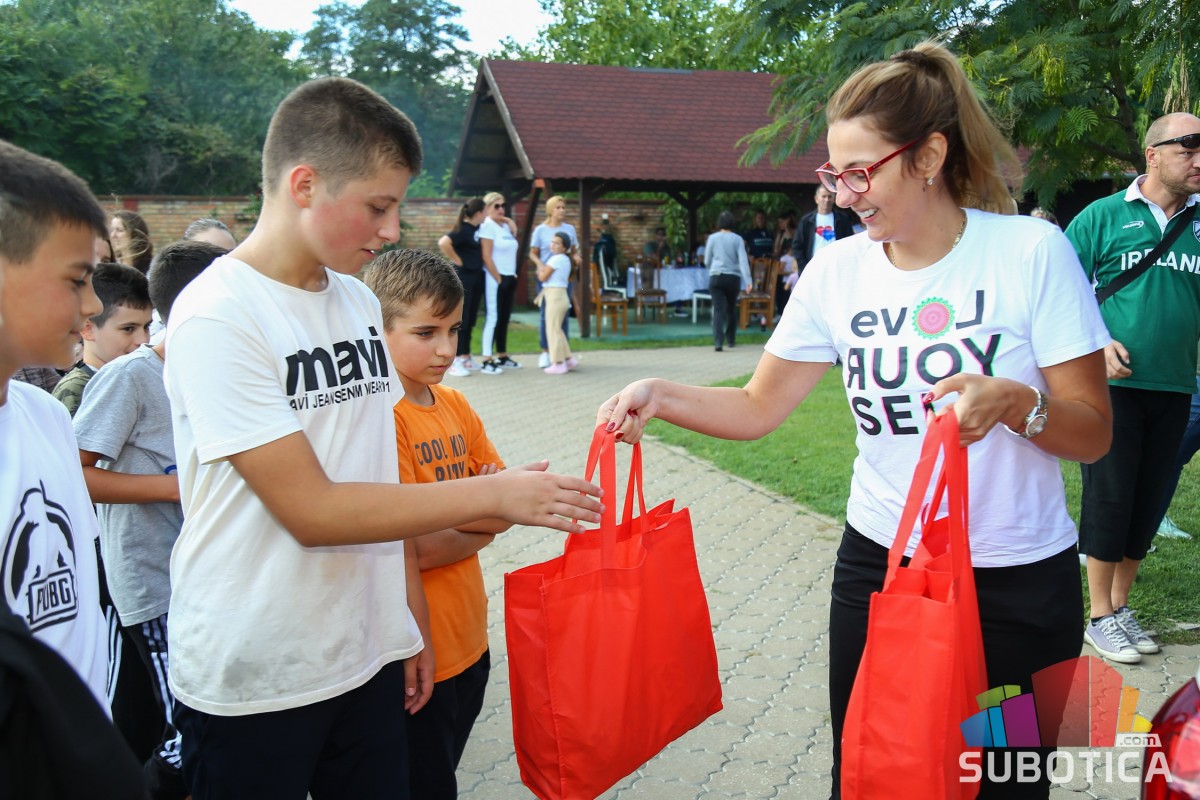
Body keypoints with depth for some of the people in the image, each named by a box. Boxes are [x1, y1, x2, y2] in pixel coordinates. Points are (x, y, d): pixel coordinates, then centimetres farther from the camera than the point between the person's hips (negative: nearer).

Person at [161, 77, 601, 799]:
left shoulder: (361, 303, 6)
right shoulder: (216, 317, -16)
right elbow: (312, 510, -21)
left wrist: (411, 622, 11)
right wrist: (497, 495, -18)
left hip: (368, 658, 6)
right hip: (249, 685, -6)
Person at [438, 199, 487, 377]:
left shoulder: (479, 228, 8)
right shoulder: (463, 229, -16)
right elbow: (443, 243, -31)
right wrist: (456, 260, -19)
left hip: (476, 277, 8)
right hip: (463, 278, -8)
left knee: (470, 320, 13)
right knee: (460, 320, -4)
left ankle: (466, 358, 22)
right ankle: (455, 362, 0)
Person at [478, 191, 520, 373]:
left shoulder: (506, 226, 13)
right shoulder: (488, 226, -9)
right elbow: (486, 257, -14)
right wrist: (498, 279, -15)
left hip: (510, 278, 7)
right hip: (495, 279, -7)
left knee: (504, 318, 12)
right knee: (493, 317, -9)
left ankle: (502, 357, 20)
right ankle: (487, 361, -9)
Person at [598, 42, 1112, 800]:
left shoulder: (1032, 252, -12)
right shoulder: (838, 271, -2)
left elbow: (1094, 435, -9)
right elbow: (757, 408, 3)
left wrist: (1017, 403, -28)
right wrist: (659, 395, -13)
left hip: (1018, 582, -2)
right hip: (879, 566, 3)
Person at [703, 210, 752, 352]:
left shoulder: (712, 238, 1)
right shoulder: (737, 239, -1)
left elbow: (707, 261, 7)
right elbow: (743, 260, -10)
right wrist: (747, 279, -15)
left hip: (716, 277, -1)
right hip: (733, 277, 1)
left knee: (718, 309, -5)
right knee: (731, 308, 18)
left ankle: (718, 341, -21)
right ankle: (730, 339, 29)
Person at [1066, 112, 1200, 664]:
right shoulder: (1103, 216, -2)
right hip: (1115, 384, -4)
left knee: (1148, 503, 11)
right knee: (1109, 498, 0)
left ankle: (1121, 605, 26)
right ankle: (1100, 617, 12)